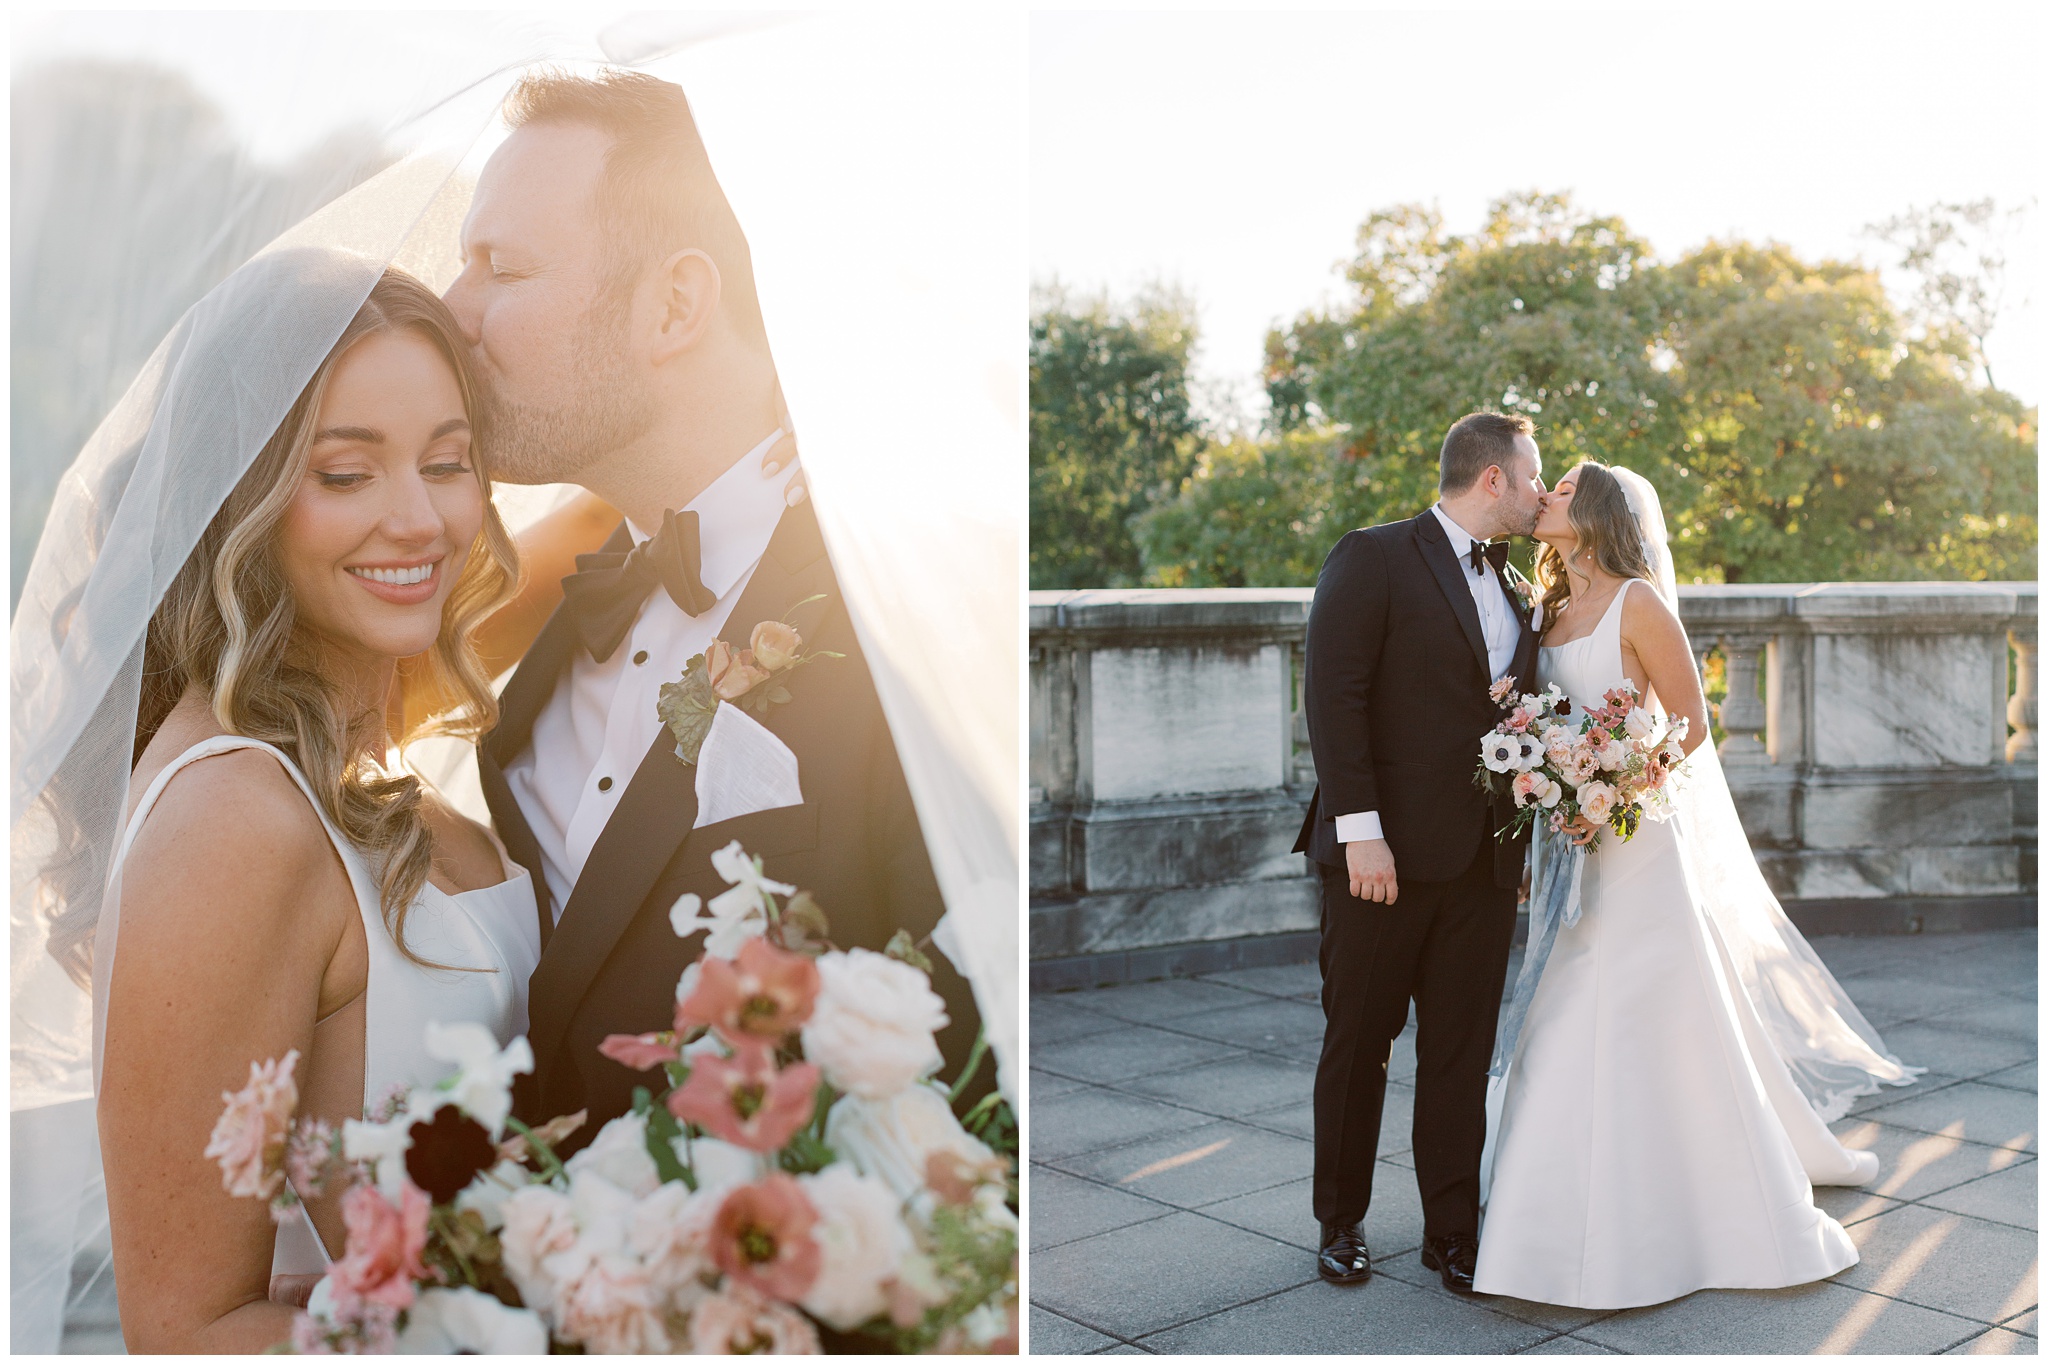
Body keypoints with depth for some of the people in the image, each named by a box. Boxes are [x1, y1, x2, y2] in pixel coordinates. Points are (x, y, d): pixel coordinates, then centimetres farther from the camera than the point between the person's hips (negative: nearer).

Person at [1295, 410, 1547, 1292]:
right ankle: (1342, 1225, 24)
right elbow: (1332, 697, -13)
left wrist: (1526, 832, 6)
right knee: (1358, 1045, 8)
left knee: (1461, 1055, 9)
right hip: (1385, 854, -5)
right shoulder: (1374, 560, -6)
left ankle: (1452, 1232, 21)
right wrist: (1360, 831, -19)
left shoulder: (1513, 589, 16)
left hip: (1483, 862, 6)